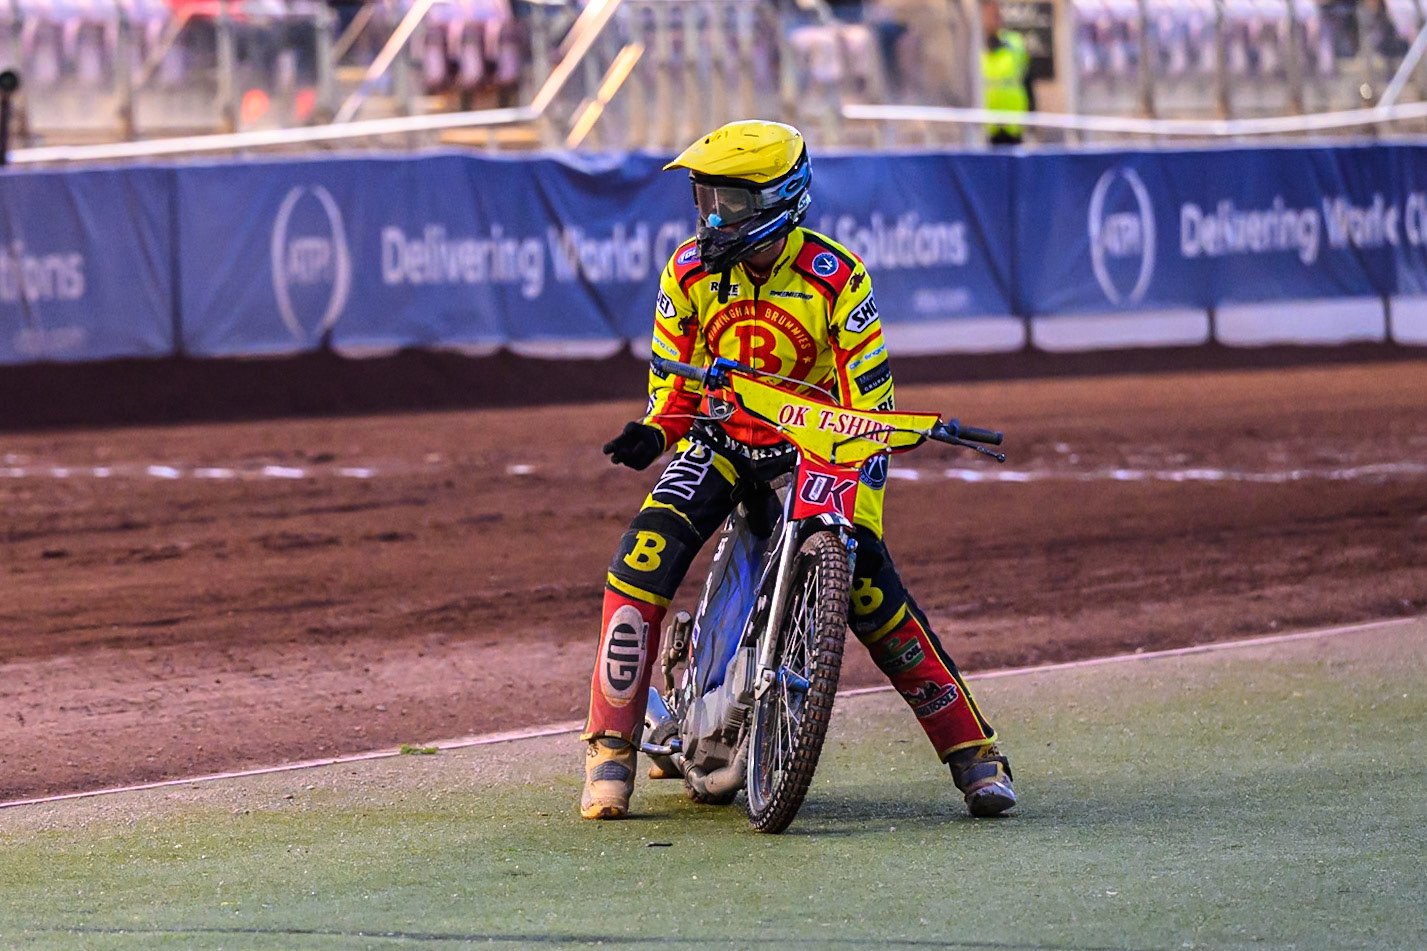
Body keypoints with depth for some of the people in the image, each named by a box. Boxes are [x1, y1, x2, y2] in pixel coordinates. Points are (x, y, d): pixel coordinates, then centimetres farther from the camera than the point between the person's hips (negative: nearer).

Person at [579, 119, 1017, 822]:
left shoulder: (836, 279, -14)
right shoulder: (689, 272, -4)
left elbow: (869, 400, -14)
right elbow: (673, 376, 7)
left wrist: (860, 495, -27)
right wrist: (651, 432, -15)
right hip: (719, 439, 3)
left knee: (867, 584, -22)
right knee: (648, 547, -25)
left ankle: (973, 751, -8)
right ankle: (611, 746, -19)